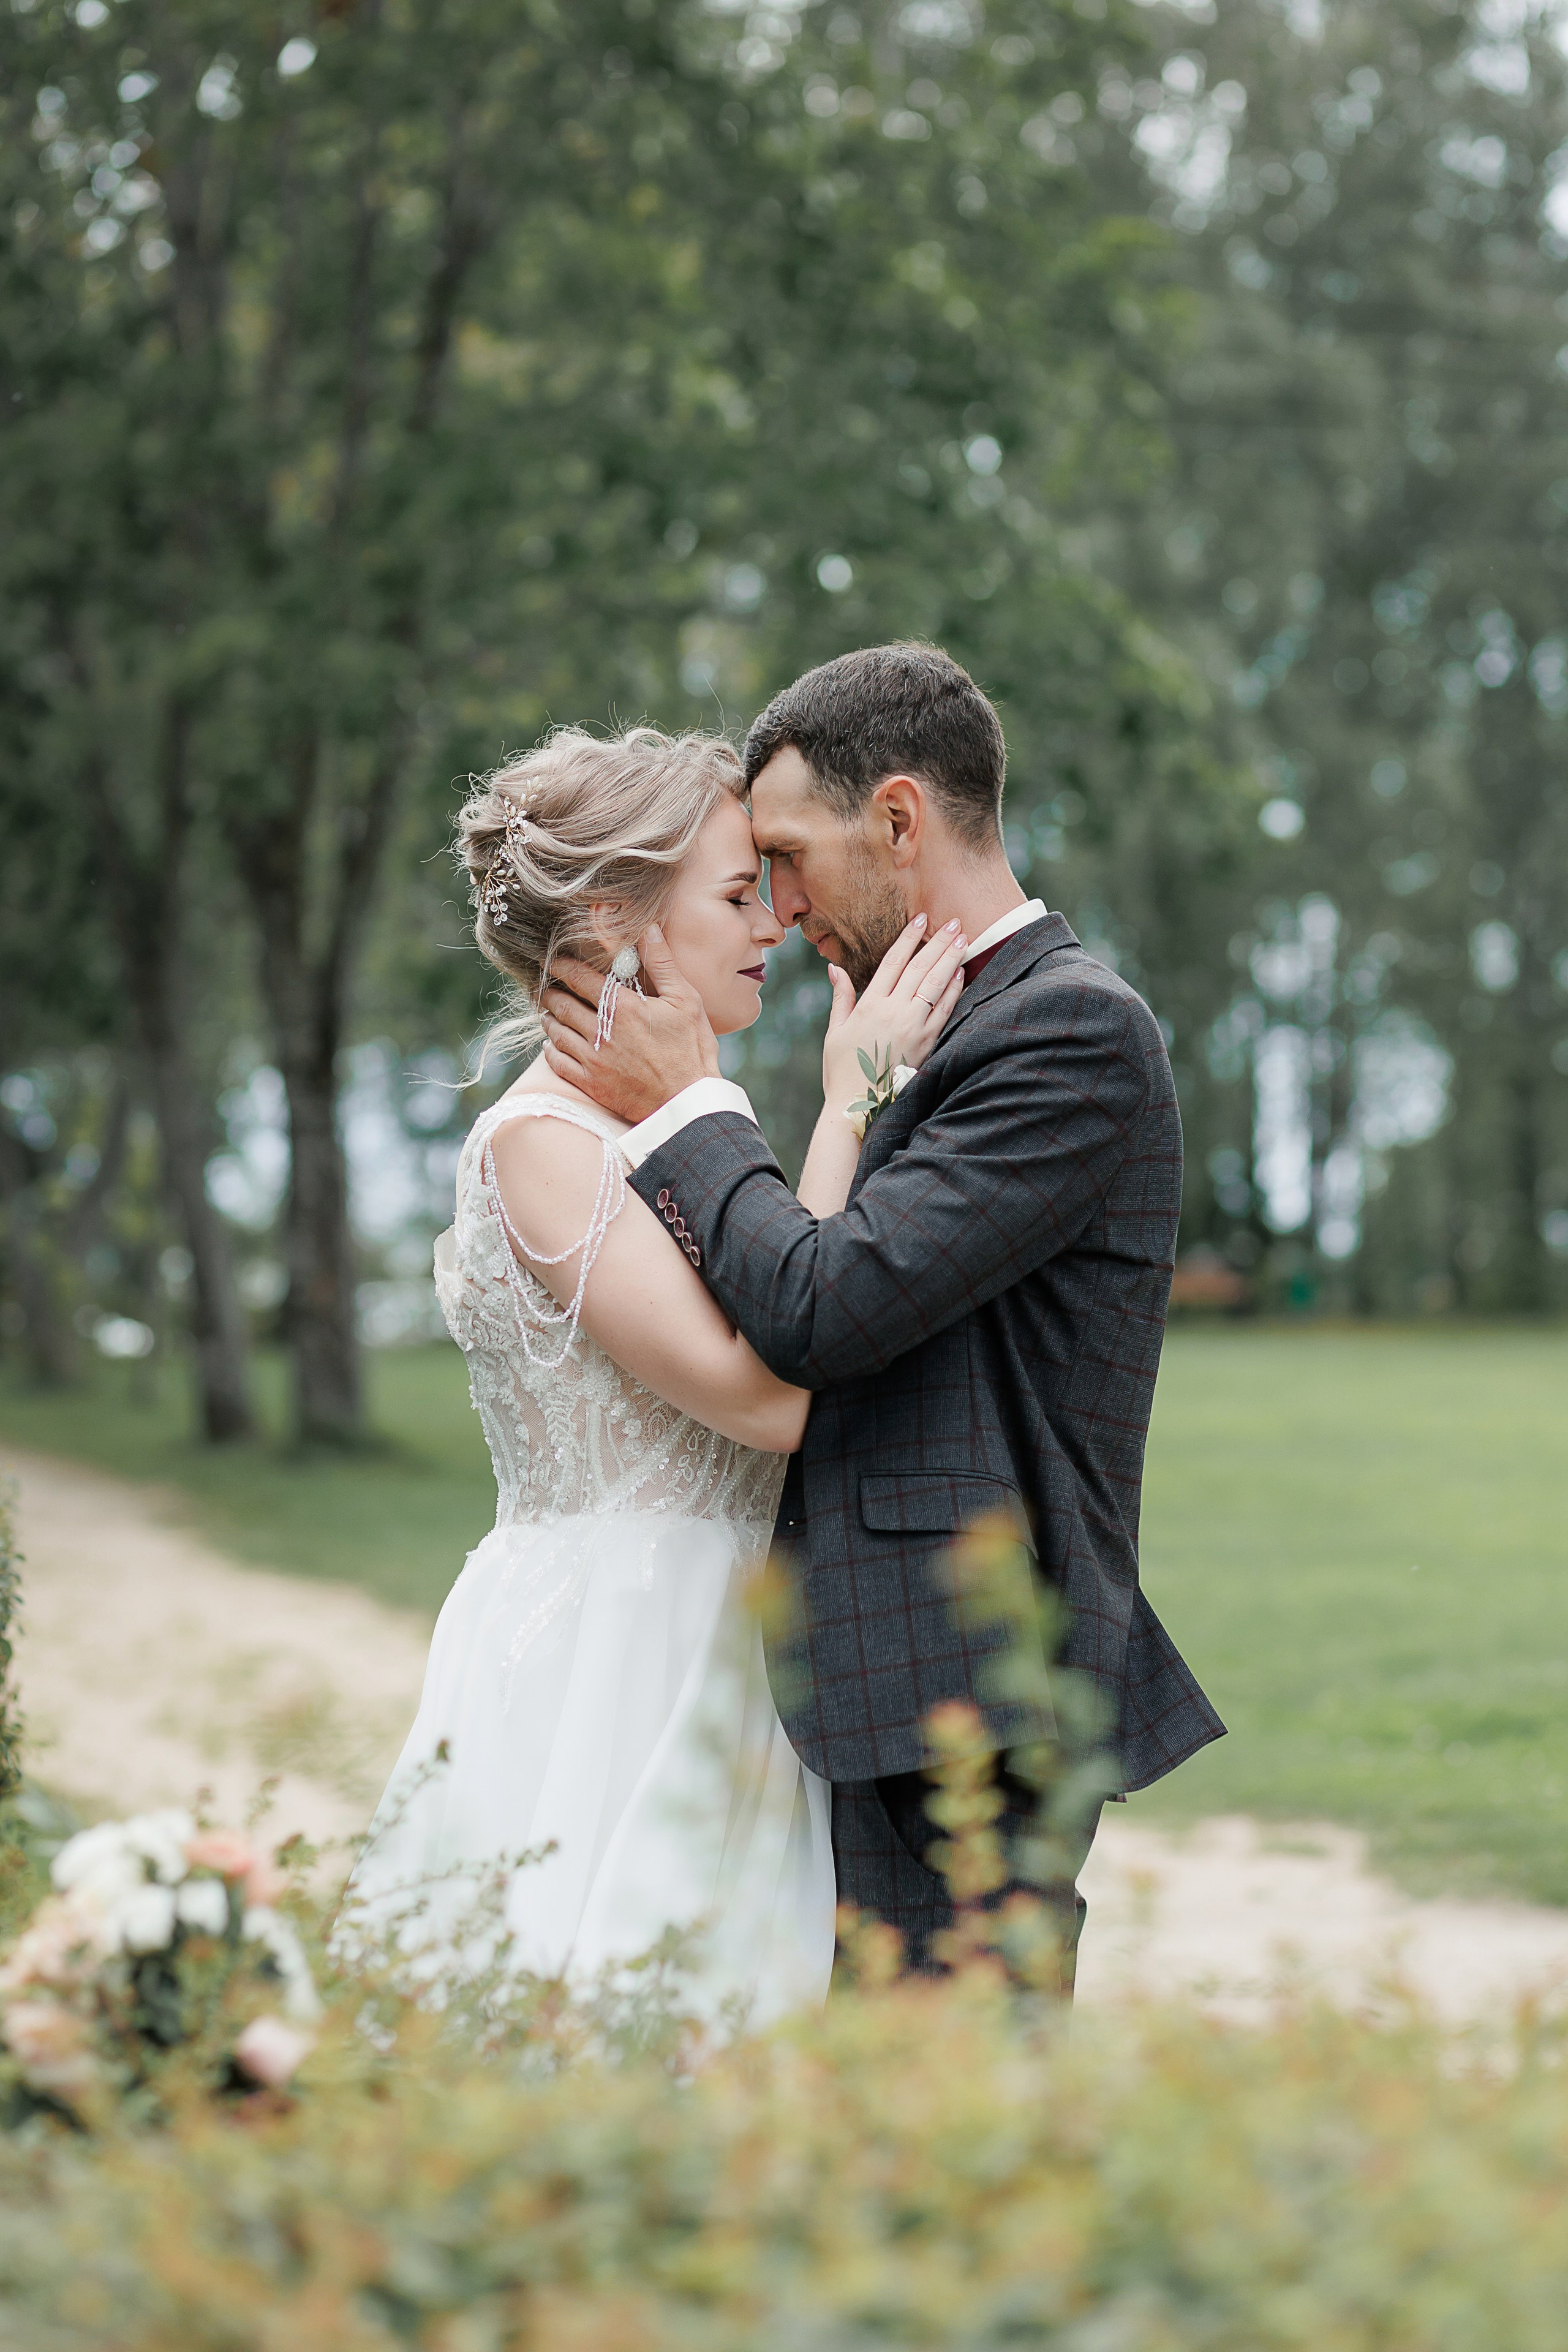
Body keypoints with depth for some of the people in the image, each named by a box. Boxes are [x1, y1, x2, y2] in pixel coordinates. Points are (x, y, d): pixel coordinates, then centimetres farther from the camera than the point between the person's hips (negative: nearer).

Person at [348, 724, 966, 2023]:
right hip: (605, 1693, -9)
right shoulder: (540, 1142, -12)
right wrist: (852, 1101, -16)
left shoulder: (663, 1135, 15)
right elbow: (765, 1395, -21)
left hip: (709, 1693, 9)